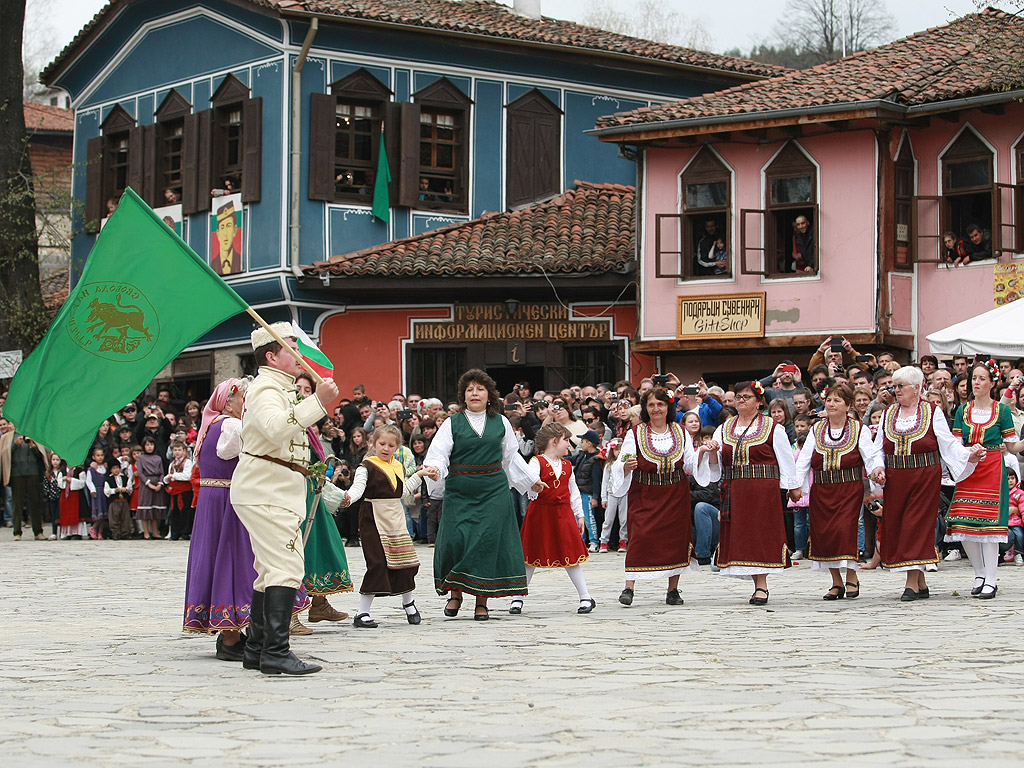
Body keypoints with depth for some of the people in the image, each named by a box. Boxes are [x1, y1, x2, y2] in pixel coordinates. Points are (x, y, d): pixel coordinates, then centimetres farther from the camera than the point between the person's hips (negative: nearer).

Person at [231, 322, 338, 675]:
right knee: (286, 568, -19)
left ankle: (257, 649, 18)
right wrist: (317, 401, -38)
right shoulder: (266, 389, -12)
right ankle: (276, 653, -24)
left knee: (271, 570, 14)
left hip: (273, 492, 11)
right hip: (267, 491, -11)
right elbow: (277, 427, -34)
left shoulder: (279, 388, 24)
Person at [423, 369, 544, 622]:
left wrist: (532, 480, 26)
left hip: (494, 492, 1)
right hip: (459, 493, -1)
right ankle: (455, 592, 12)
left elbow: (511, 457, 21)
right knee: (455, 539, -9)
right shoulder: (453, 423, 3)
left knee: (488, 541, -5)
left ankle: (482, 600, 4)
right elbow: (438, 454, -4)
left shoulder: (500, 423, 10)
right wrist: (434, 469, -26)